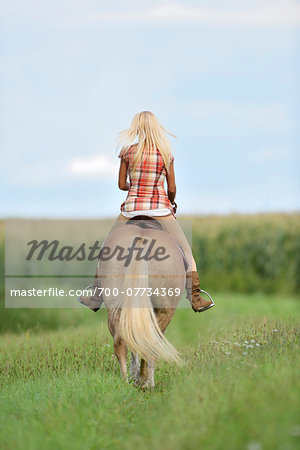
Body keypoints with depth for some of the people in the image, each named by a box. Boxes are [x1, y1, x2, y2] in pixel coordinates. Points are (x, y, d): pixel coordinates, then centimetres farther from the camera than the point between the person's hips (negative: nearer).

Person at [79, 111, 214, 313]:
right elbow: (172, 188, 3)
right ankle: (195, 298, 4)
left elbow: (122, 184, 5)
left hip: (132, 208, 1)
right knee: (186, 252, 12)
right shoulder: (166, 154, -2)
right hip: (160, 209, -1)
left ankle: (96, 298, 20)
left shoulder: (127, 151, -3)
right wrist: (172, 202, 25)